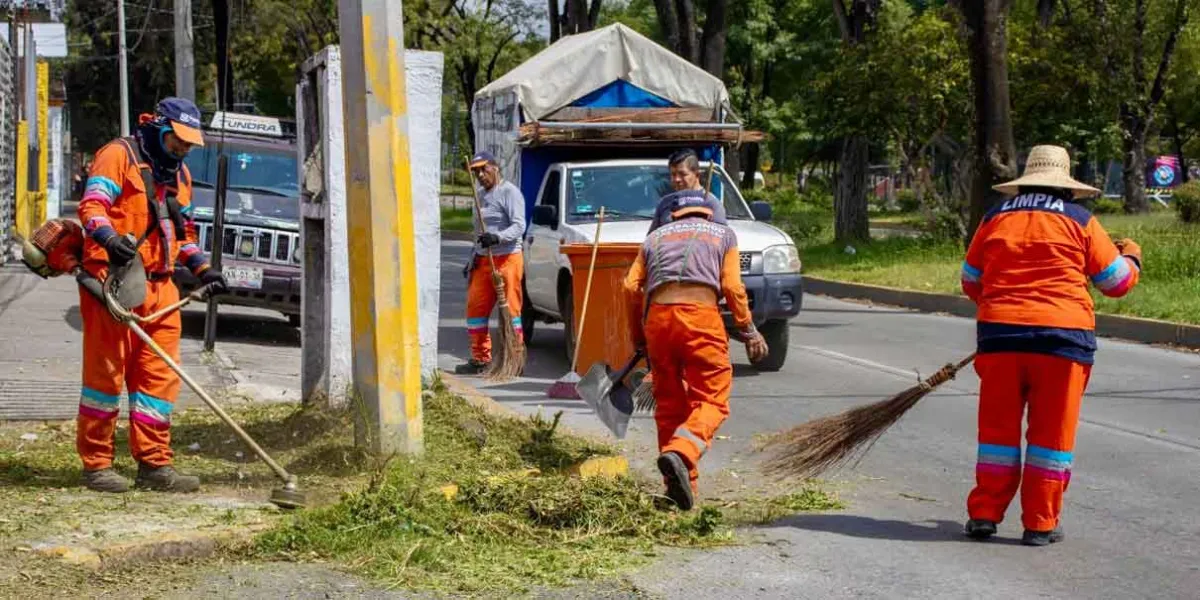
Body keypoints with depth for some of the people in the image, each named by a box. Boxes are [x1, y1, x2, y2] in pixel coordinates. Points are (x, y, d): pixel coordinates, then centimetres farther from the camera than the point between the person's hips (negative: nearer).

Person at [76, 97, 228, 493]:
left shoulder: (179, 175, 23)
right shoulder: (119, 156, -2)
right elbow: (92, 205, -15)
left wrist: (203, 269, 17)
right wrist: (110, 238, -33)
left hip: (159, 285, 8)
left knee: (160, 374, 4)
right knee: (106, 370, -4)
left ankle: (154, 464, 9)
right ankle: (96, 464, 2)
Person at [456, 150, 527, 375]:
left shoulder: (509, 192, -6)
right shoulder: (481, 196, 22)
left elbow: (519, 226, -16)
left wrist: (497, 237, -31)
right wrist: (472, 259, 23)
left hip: (507, 258, -9)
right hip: (483, 261, 9)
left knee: (510, 310, -7)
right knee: (475, 308, 6)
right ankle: (480, 359, 14)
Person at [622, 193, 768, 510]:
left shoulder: (656, 236, 28)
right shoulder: (723, 233, 23)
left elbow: (632, 287, 15)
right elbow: (732, 287, 7)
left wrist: (638, 338, 24)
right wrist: (749, 330, 14)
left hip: (657, 315, 3)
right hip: (701, 314, -3)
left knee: (669, 401, 13)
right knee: (711, 398, -2)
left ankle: (678, 484, 12)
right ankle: (680, 453, -29)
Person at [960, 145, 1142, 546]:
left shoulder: (996, 218, 10)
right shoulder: (1079, 221, 3)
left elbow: (971, 282, 19)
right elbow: (1117, 281, 8)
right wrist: (1131, 256, 30)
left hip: (1000, 332, 2)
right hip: (1061, 336, -2)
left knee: (998, 426, 11)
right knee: (1052, 432, 5)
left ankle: (985, 514, 12)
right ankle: (1039, 524, 6)